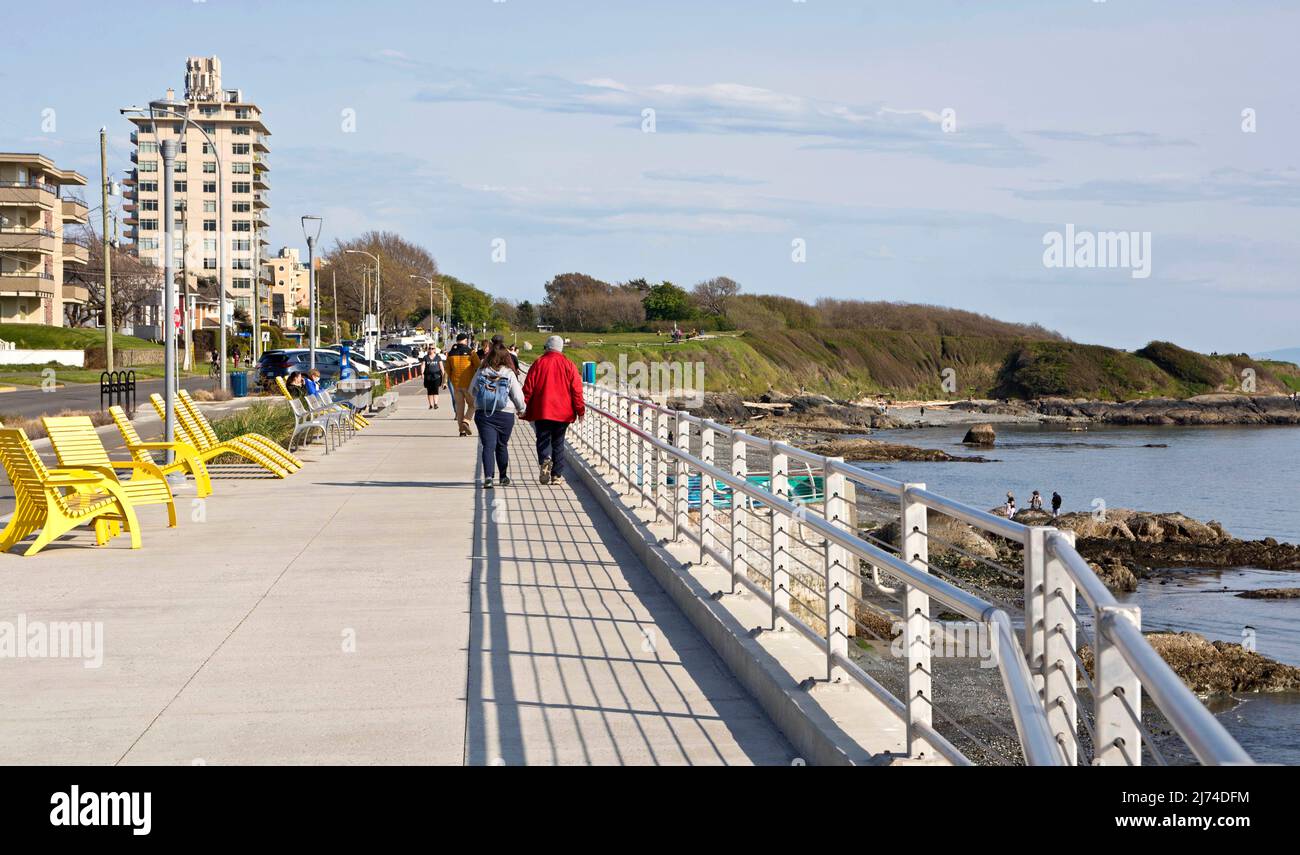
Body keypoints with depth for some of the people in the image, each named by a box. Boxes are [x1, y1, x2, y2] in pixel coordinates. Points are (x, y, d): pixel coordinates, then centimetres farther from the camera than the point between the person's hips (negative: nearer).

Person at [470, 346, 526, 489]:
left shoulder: (481, 373, -1)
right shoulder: (509, 374, -7)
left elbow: (472, 390, 13)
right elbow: (518, 396, -4)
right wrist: (521, 409, 15)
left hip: (483, 413, 0)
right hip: (505, 414, 0)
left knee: (487, 445, -2)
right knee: (502, 446, 15)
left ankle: (488, 476, -18)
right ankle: (504, 477, 27)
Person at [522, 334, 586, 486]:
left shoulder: (538, 363, -1)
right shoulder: (569, 365, 1)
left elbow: (528, 388, -1)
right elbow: (576, 389, -1)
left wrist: (524, 408, 6)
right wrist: (580, 410, 6)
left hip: (542, 411, -1)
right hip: (563, 412, 1)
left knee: (543, 439, 5)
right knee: (558, 442, 9)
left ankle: (545, 460, -25)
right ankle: (556, 475, 6)